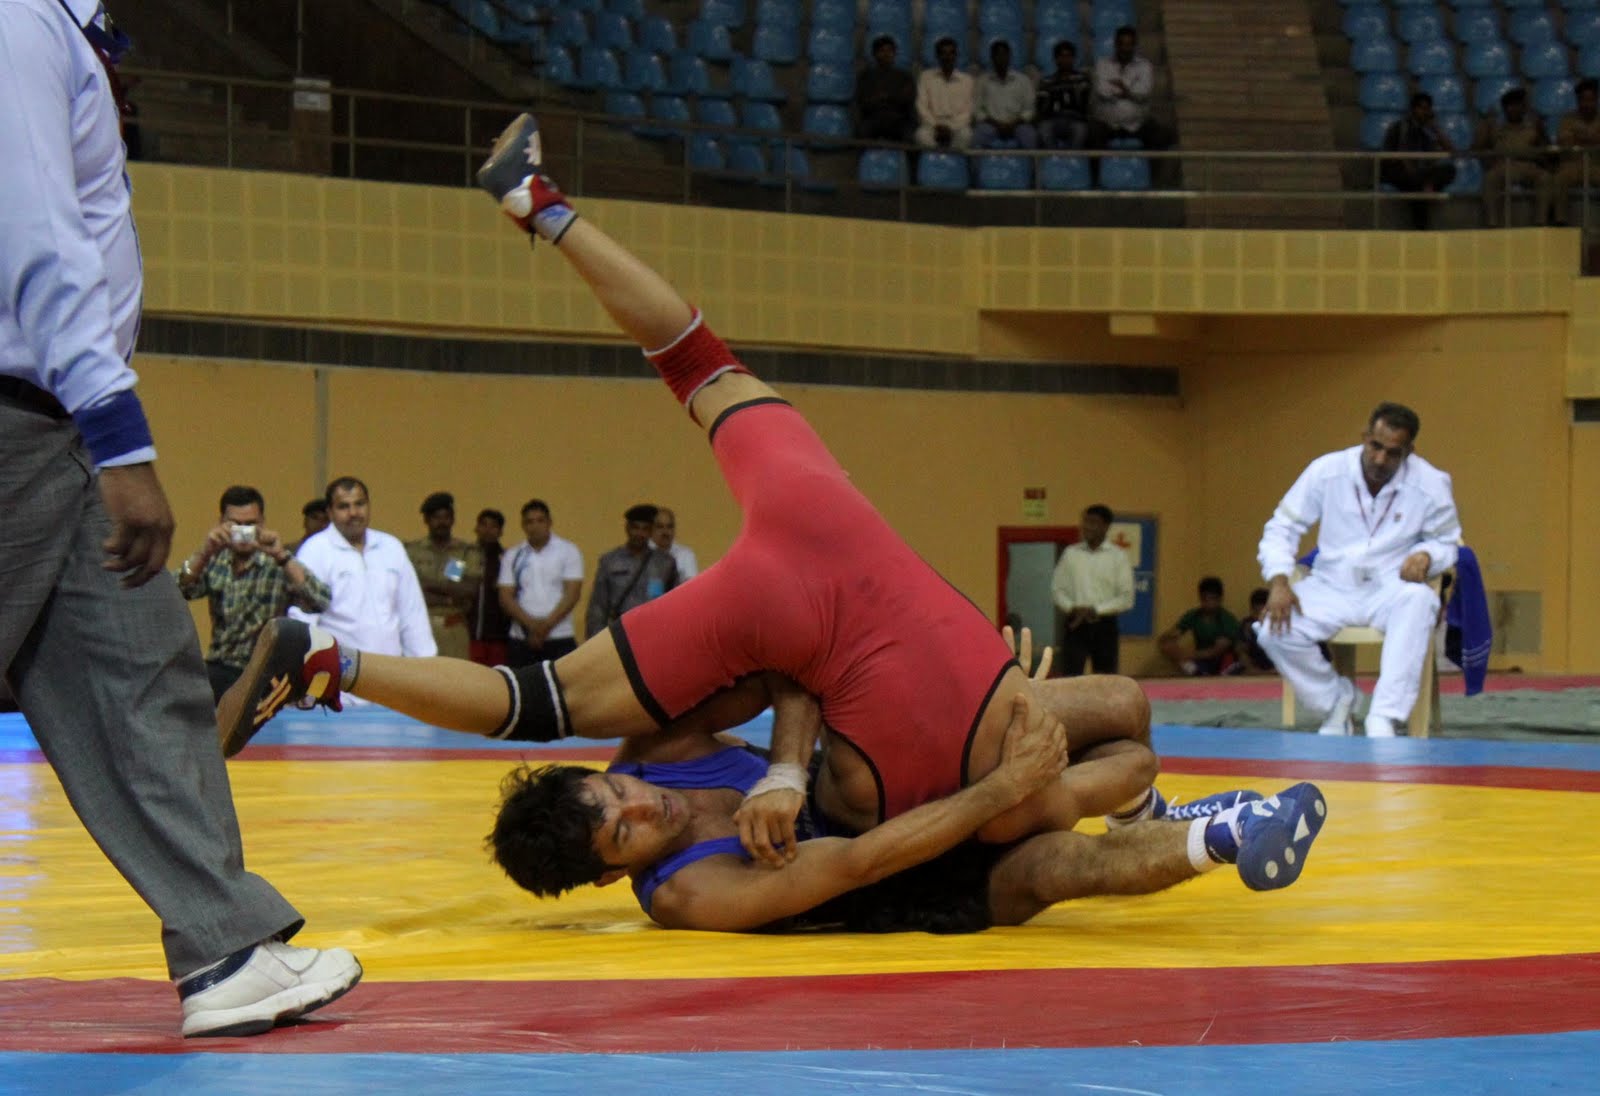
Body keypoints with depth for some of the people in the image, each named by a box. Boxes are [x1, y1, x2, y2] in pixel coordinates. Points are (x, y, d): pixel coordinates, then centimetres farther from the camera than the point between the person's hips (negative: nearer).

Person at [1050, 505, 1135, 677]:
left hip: (1104, 625, -1)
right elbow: (1057, 589, 6)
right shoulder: (1071, 553, 6)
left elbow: (1127, 598, -4)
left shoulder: (1118, 557, 1)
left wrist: (1096, 610, -13)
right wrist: (1073, 608, -12)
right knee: (1070, 678, -8)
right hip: (1076, 626, 1)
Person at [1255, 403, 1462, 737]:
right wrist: (1278, 581, -16)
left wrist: (1426, 555, -19)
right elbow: (1282, 527, 1)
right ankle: (1335, 699, 4)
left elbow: (1447, 542, 7)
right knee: (1275, 631, -25)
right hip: (1332, 589, 1)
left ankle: (1383, 720, -40)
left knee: (1418, 601, -38)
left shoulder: (1430, 484, -8)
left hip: (1391, 588, -1)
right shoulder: (1327, 471, -7)